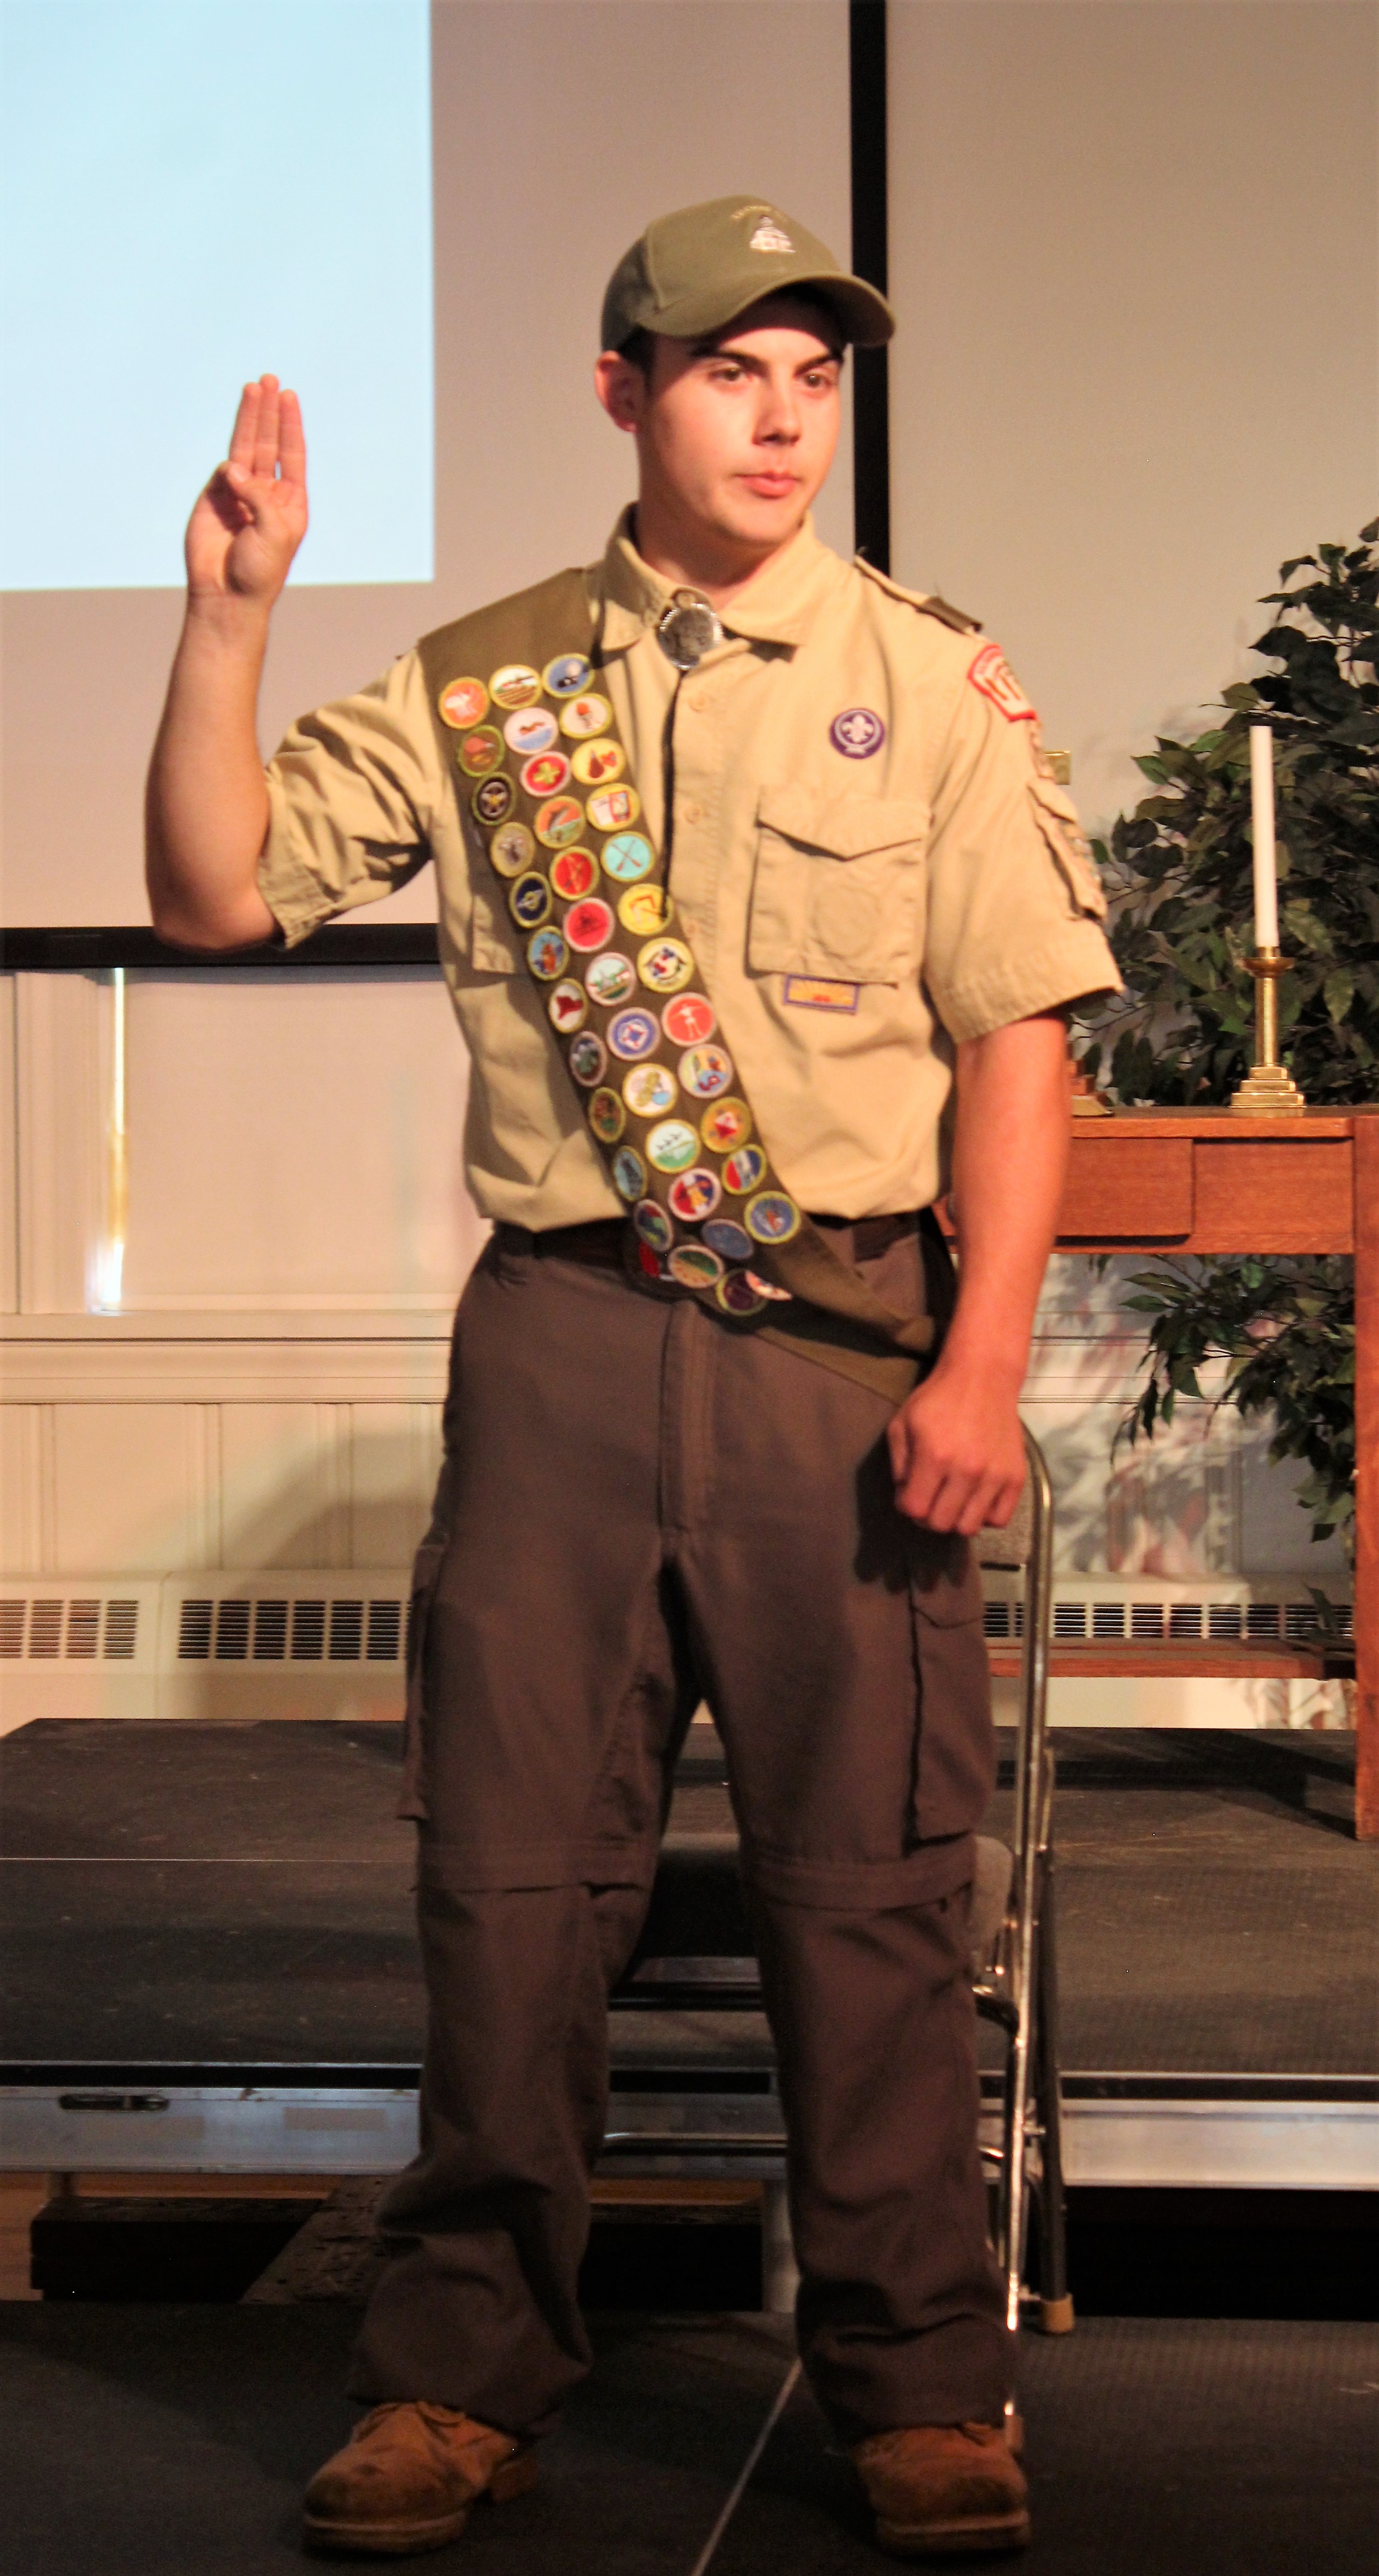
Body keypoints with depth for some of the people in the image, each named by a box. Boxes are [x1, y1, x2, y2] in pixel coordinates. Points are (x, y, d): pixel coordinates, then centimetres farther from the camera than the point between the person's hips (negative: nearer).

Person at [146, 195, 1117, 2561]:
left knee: (866, 1883, 2)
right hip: (560, 1325, 2)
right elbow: (217, 895, 6)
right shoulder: (480, 685, 10)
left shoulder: (932, 684, 5)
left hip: (843, 1331, -1)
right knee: (511, 1872, 5)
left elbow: (1017, 1035, 0)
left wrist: (981, 1362, -9)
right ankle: (468, 2370, 19)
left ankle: (918, 2385, 16)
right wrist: (227, 619, -6)